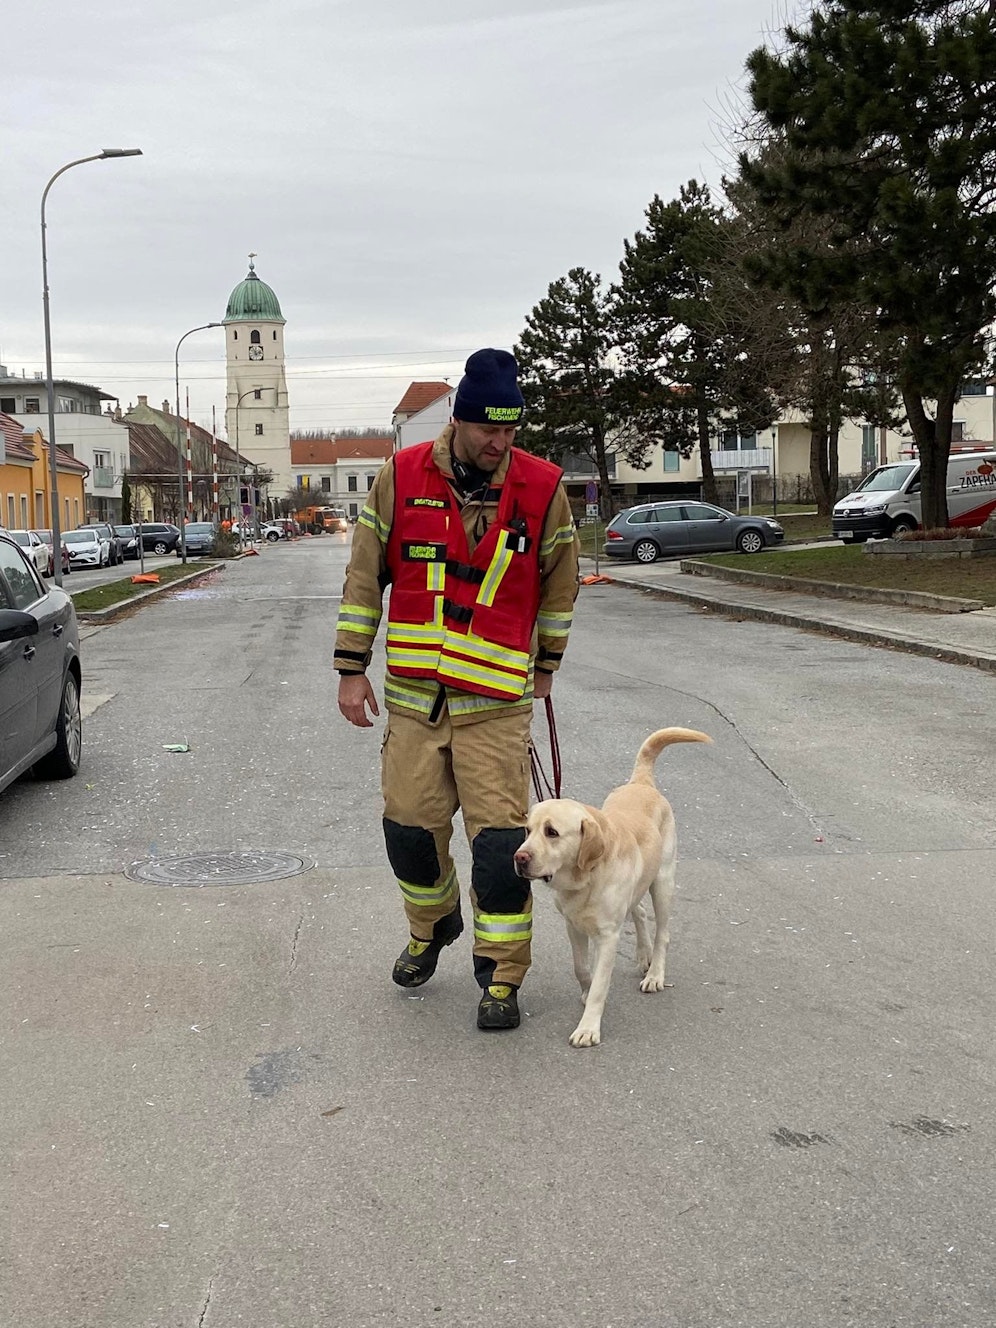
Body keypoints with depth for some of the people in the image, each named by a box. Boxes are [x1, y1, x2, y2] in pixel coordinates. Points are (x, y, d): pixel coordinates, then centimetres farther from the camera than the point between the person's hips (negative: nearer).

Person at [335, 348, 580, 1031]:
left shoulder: (542, 486, -4)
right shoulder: (402, 476, -3)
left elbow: (560, 578, 11)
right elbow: (364, 575, 3)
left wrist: (546, 663, 15)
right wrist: (352, 668, 1)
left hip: (496, 700, -2)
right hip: (412, 693, 2)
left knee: (500, 837, -6)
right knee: (409, 826, 9)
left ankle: (502, 976, 10)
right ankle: (433, 926, 39)